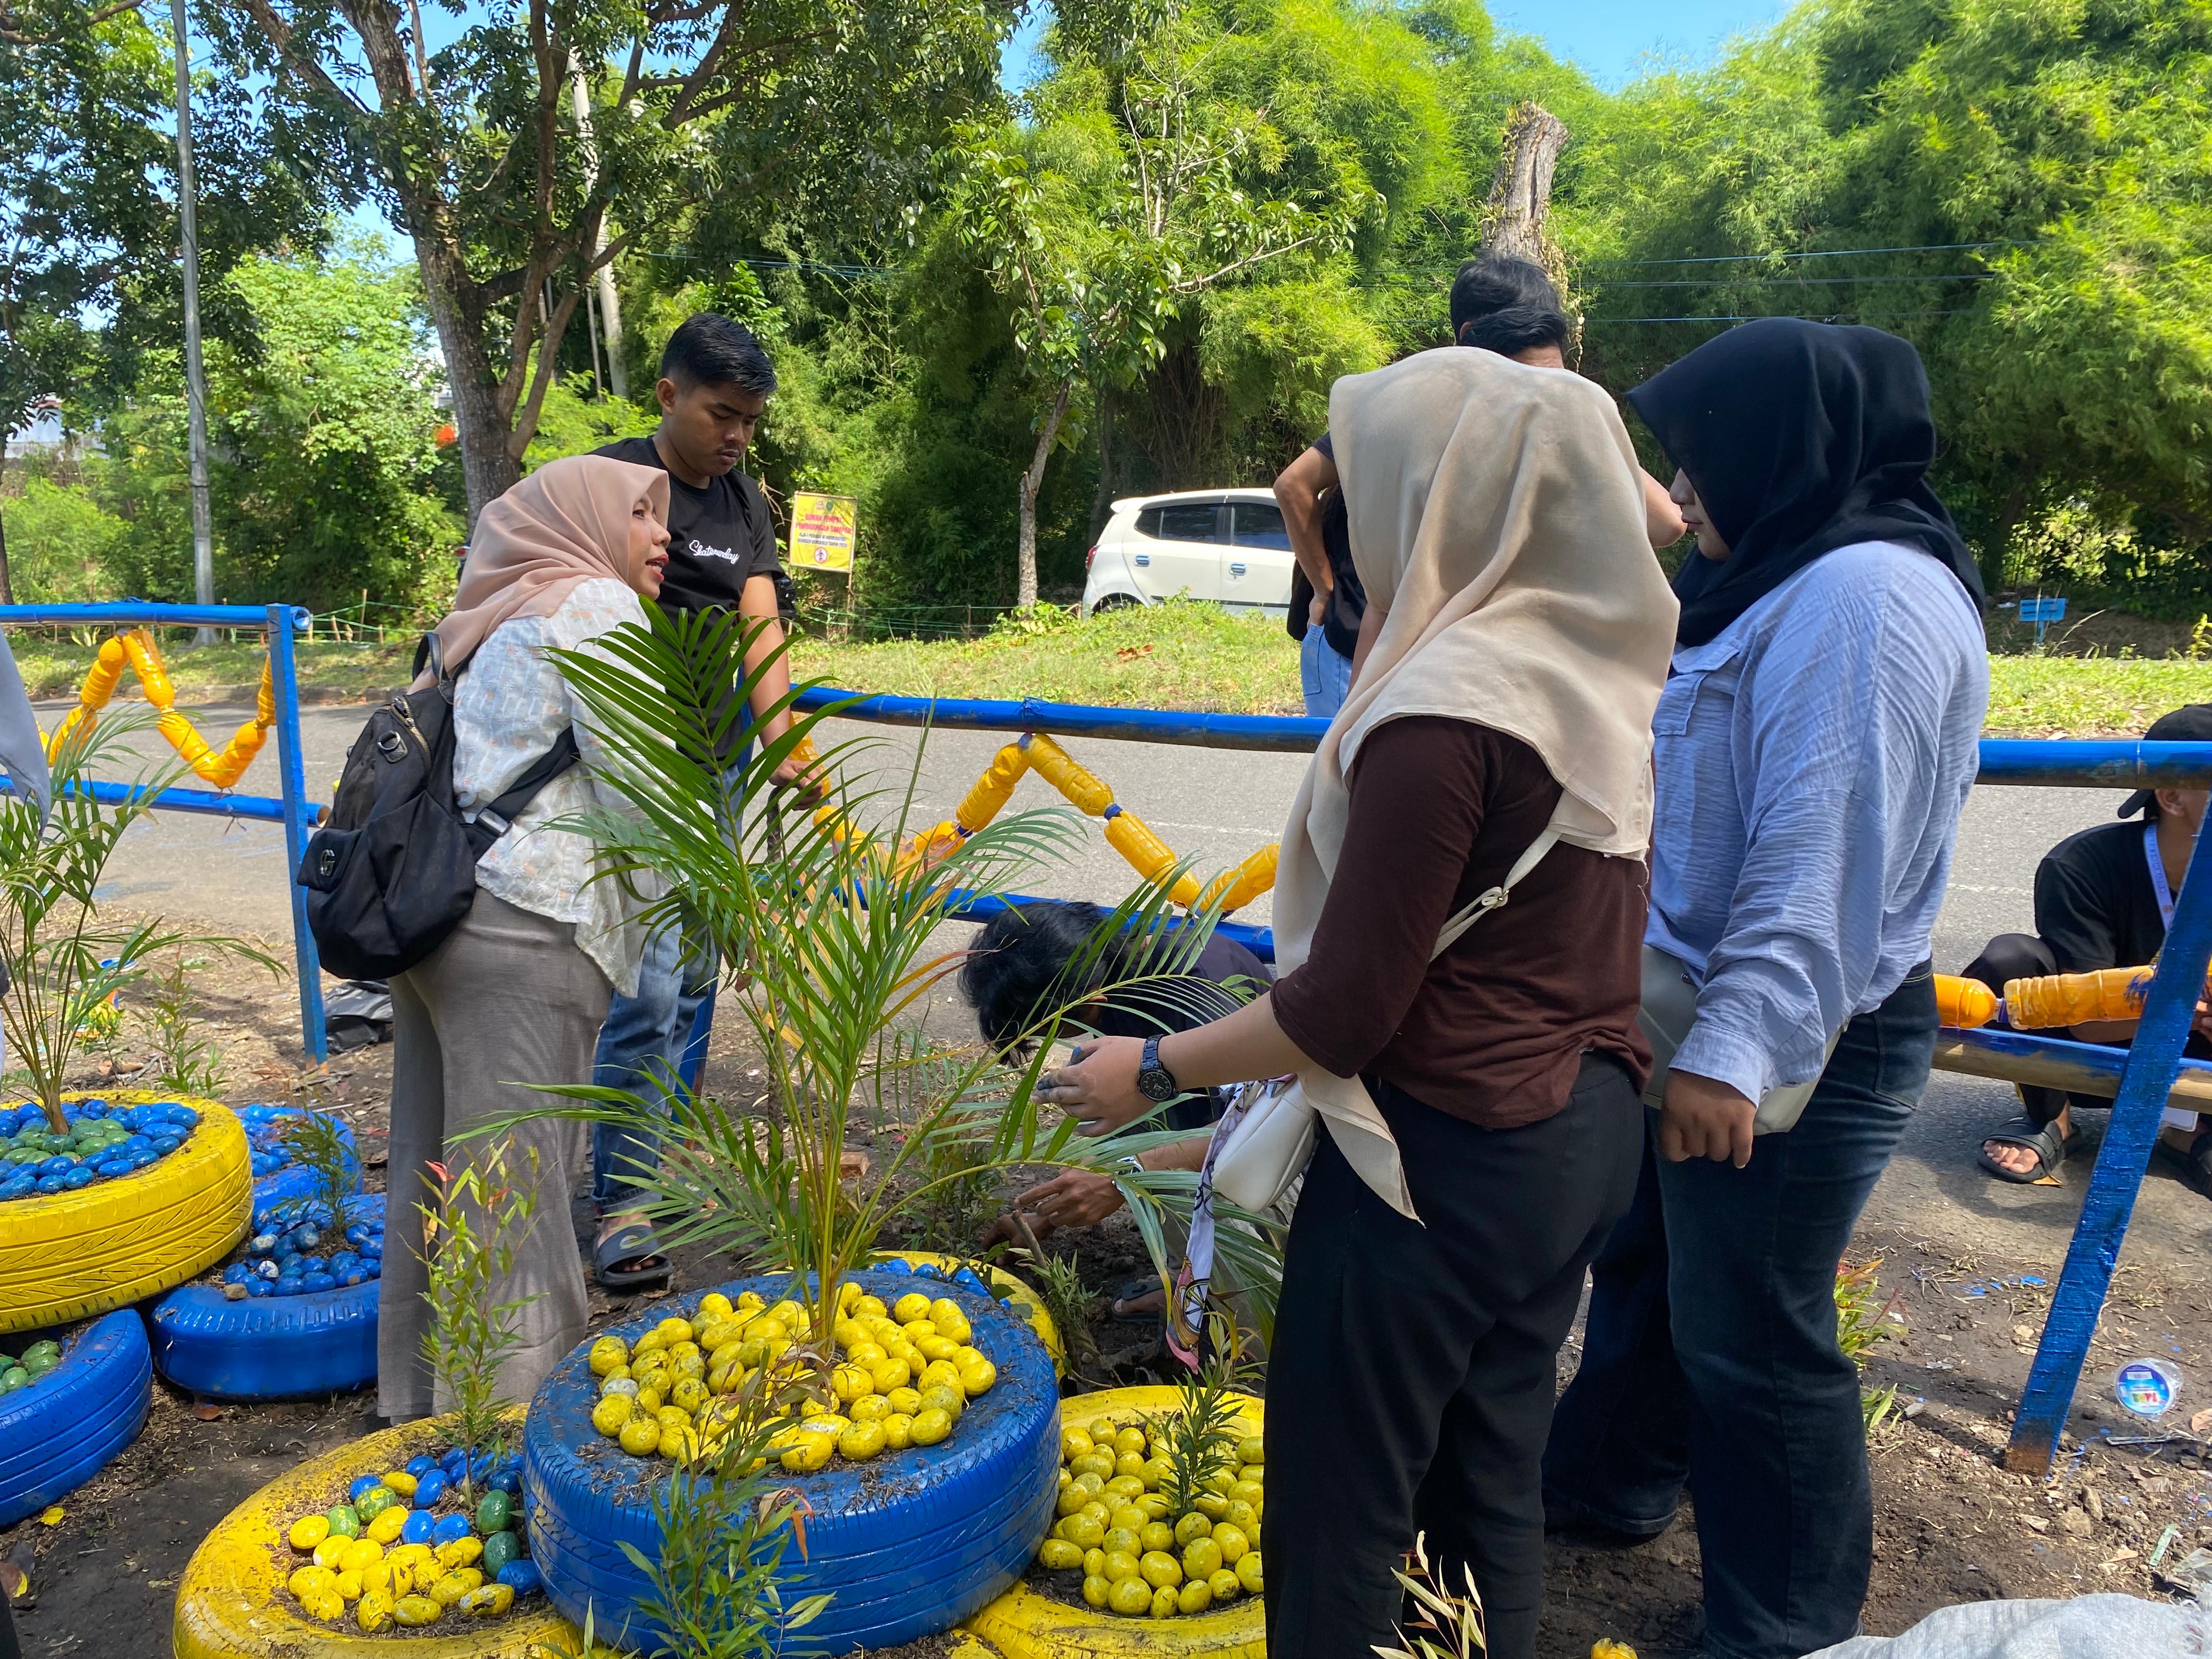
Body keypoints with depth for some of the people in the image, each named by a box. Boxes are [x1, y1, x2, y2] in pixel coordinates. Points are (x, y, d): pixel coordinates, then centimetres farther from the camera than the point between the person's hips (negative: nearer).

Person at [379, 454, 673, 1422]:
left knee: (440, 1164, 16)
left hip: (433, 904, 9)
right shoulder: (595, 604, -4)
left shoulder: (499, 620, 23)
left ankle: (424, 1395, 29)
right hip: (522, 923, -9)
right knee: (517, 1183, -3)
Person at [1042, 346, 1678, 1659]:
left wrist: (1151, 1071, -7)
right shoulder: (1601, 677, 1)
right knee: (1492, 1486, 23)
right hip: (1587, 1138, 9)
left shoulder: (1440, 716, -24)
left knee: (1339, 1511, 10)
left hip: (1447, 1155, -8)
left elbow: (1343, 1013, -20)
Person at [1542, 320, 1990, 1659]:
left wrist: (1738, 1048, -30)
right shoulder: (1795, 580, 12)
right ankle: (1613, 1480, 46)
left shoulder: (1868, 596, -21)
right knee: (1646, 1255, 24)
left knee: (1748, 1335, 4)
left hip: (1791, 1046, -10)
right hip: (1704, 1015, 10)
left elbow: (1823, 858, -28)